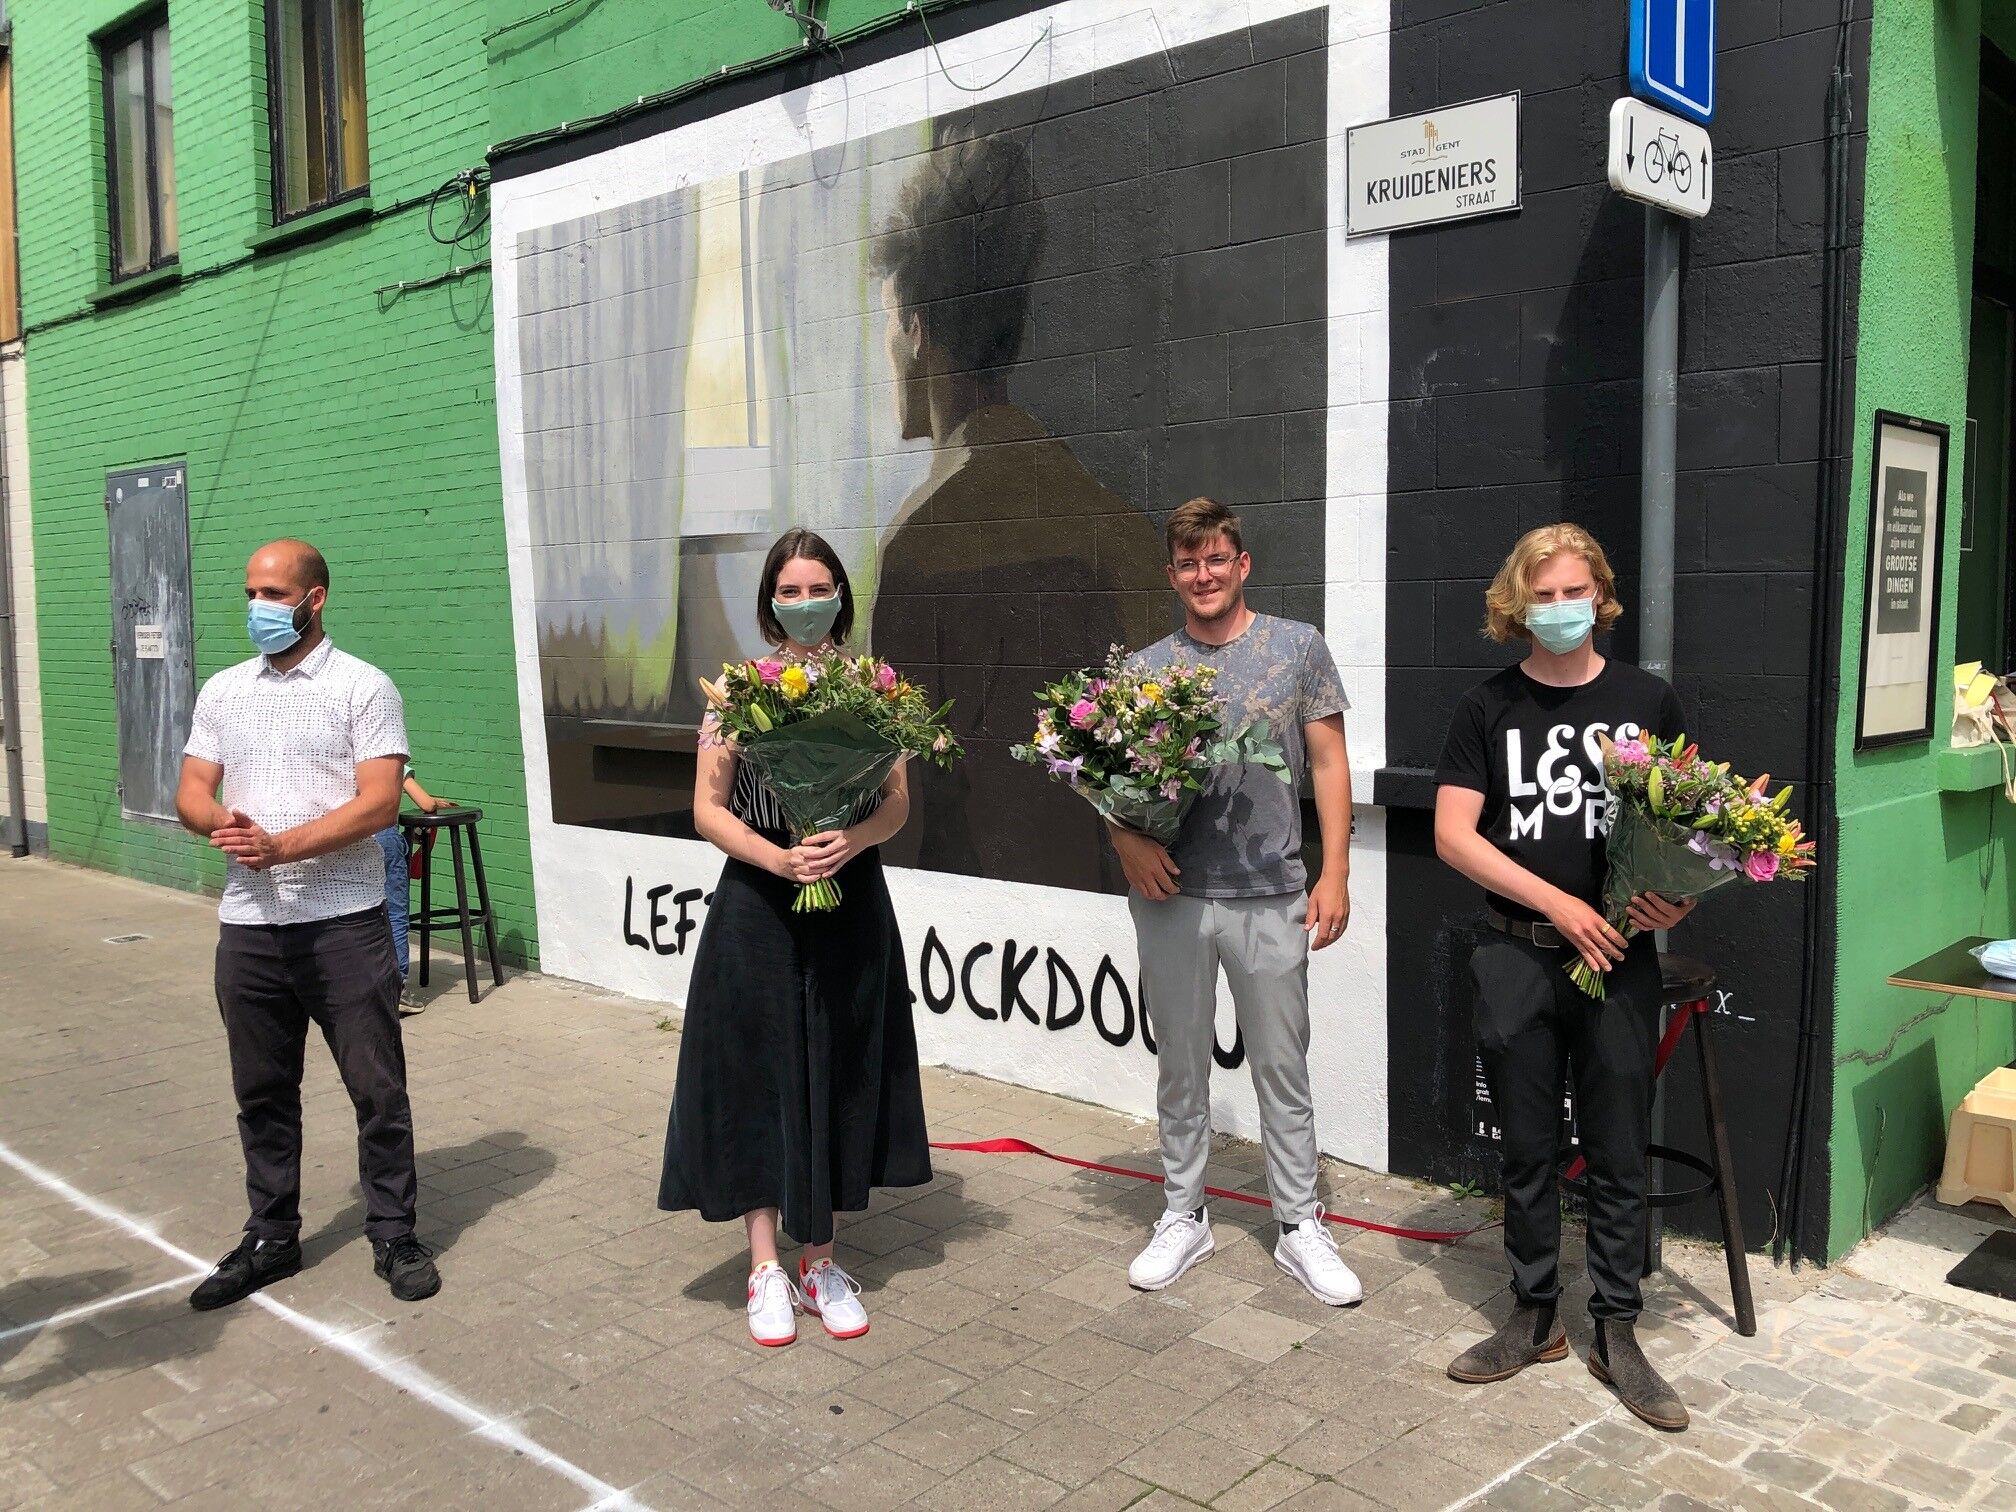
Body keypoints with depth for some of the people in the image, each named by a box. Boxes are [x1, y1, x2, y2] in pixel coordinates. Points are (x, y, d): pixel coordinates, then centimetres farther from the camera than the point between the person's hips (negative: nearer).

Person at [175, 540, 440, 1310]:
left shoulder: (364, 688, -4)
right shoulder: (222, 691, 13)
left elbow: (379, 803, -13)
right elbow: (191, 795, 10)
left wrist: (282, 846, -22)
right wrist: (221, 823, -13)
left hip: (344, 922, -5)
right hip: (247, 925, 5)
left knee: (377, 1087, 2)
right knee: (262, 1092, 14)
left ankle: (394, 1235, 16)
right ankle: (271, 1238, 28)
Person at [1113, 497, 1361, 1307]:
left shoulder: (1297, 647, 3)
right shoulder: (1146, 667, 6)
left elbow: (1328, 763, 3)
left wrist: (1335, 872, -4)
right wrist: (1127, 839, -11)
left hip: (1270, 896, -1)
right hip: (1172, 894, 2)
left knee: (1282, 1067, 7)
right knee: (1181, 1065, 12)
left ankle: (1301, 1227, 21)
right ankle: (1184, 1217, 26)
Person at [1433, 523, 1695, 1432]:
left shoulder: (1646, 701, 3)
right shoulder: (1489, 708, 2)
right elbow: (1453, 835, -5)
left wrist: (1679, 895, -14)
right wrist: (1560, 904, -13)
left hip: (1619, 956, 0)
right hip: (1517, 955, 0)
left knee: (1618, 1153, 7)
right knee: (1527, 1150, 10)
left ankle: (1617, 1334, 21)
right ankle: (1535, 1318, 26)